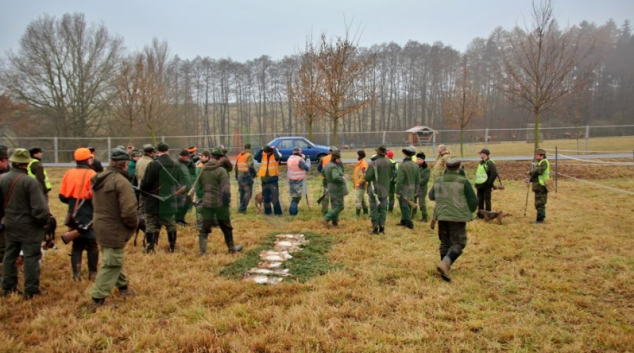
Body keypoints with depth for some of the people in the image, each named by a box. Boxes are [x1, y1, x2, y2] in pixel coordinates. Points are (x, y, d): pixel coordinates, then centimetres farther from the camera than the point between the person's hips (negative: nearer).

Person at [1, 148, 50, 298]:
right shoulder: (30, 182, -21)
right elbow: (39, 208, -20)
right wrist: (44, 222, -4)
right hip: (29, 227, -6)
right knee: (31, 258, 2)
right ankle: (31, 290, 7)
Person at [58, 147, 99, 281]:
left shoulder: (69, 173, 2)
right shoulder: (91, 174, -14)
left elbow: (62, 196, 4)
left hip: (74, 216, 5)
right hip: (89, 216, -5)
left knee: (77, 245, 14)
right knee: (92, 245, 9)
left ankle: (76, 274, 12)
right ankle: (92, 273, 13)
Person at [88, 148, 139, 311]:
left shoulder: (100, 178, 5)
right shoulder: (122, 182, -23)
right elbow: (128, 211, -27)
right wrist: (134, 224, -7)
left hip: (102, 227, 10)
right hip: (114, 230, -9)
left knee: (114, 260, 23)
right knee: (111, 264, 0)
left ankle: (123, 286, 41)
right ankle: (97, 301, 5)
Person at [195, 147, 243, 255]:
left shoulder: (203, 170, 6)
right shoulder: (221, 170, -13)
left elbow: (197, 187, 13)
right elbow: (225, 190, -18)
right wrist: (227, 202, -7)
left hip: (207, 203, 4)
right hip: (219, 203, -4)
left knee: (205, 228, 8)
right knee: (226, 227, 13)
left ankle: (202, 251, 4)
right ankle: (231, 248, 25)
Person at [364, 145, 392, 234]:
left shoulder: (373, 163, -18)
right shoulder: (389, 163, -1)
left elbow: (367, 177, -16)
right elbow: (390, 176, 10)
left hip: (374, 190, -5)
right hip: (385, 190, 5)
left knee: (374, 209, 4)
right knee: (383, 209, 12)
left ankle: (375, 228, 6)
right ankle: (382, 228, 15)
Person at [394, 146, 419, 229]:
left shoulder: (403, 165, -18)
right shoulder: (416, 166, 4)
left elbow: (399, 180, -19)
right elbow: (417, 180, 10)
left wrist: (397, 192, -13)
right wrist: (415, 190, 17)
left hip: (404, 190, -7)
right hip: (412, 190, 7)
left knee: (404, 206, 1)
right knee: (408, 206, 16)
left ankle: (409, 223, 1)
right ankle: (403, 221, 27)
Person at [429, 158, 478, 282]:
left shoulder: (438, 180, 4)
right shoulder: (463, 181, -9)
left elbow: (431, 196, 19)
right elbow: (474, 201, -7)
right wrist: (469, 211, 12)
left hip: (442, 215, 5)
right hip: (457, 216, -5)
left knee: (445, 242, 16)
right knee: (459, 243, 2)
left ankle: (445, 269, 17)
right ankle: (444, 263, -18)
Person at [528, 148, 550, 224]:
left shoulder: (544, 162, -11)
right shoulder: (540, 163, 20)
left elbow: (539, 171, -25)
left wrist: (530, 173, -9)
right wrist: (530, 179, 7)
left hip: (541, 186, -10)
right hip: (539, 186, 10)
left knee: (539, 203, -7)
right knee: (540, 203, 16)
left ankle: (540, 219, -4)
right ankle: (542, 217, 24)